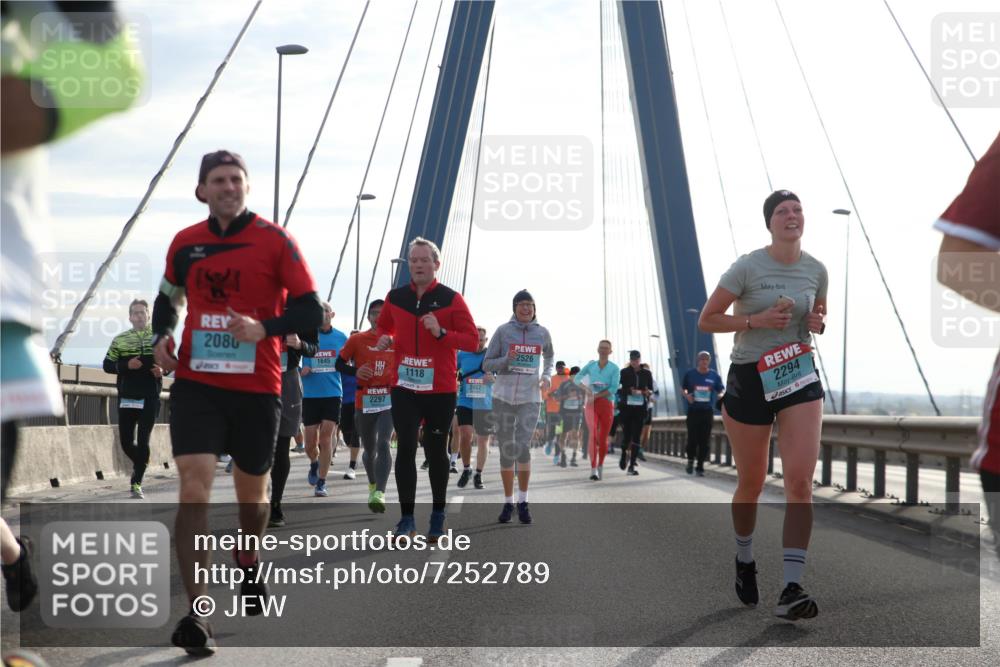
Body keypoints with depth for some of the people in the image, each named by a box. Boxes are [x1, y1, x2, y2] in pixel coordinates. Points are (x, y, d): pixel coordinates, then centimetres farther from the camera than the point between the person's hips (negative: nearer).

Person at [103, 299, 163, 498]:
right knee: (125, 441, 4)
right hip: (126, 398, 2)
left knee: (143, 441, -5)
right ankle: (139, 465, 34)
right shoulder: (119, 340, 7)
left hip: (150, 398, -1)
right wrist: (126, 365, -13)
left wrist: (162, 370, -8)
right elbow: (107, 365, 5)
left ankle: (137, 482, 1)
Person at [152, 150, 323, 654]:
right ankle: (196, 613, -16)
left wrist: (264, 328, -23)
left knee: (251, 491, 16)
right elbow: (168, 298, 23)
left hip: (257, 387, -1)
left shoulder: (275, 241, -4)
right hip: (196, 384, 1)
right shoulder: (184, 243, 6)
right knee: (194, 488, -16)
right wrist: (162, 337, 3)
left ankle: (248, 562, 48)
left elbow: (310, 312, -6)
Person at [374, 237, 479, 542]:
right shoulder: (395, 297, 7)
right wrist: (384, 339, 1)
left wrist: (441, 333, -20)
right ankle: (407, 520, -1)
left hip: (440, 389, -2)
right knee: (405, 450, -5)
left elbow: (472, 341, -5)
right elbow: (383, 326, 24)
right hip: (405, 388, 2)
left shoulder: (451, 299, -3)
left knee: (436, 452, 7)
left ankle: (438, 517, 19)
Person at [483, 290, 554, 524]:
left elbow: (549, 357, 25)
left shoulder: (542, 333, 5)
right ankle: (508, 502, 17)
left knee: (523, 447, -16)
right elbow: (487, 364, 2)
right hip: (503, 397, 0)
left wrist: (547, 375, 6)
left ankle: (523, 501, -5)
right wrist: (506, 360, -17)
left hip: (530, 399, 0)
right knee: (506, 451, 6)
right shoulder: (503, 331, -1)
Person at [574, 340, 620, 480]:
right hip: (591, 405, 0)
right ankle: (593, 469, -21)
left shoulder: (614, 368, -1)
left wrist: (596, 396, -17)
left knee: (603, 438, 5)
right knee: (593, 434, -17)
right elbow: (577, 378, 12)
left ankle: (600, 466, 26)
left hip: (607, 404, 0)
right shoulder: (591, 365, 8)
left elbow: (613, 389, -10)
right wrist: (586, 388, -7)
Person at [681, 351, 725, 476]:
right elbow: (683, 388, 12)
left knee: (704, 440, 1)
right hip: (693, 410, -1)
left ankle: (700, 467, 10)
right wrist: (686, 395, -9)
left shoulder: (714, 376, 5)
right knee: (692, 439, -5)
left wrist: (720, 395, -13)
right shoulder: (690, 374, 3)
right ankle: (690, 460, 22)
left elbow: (721, 390, 10)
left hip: (707, 411, 1)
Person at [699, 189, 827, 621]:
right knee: (752, 482, 9)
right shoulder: (748, 268, -9)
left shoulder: (816, 270, 3)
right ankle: (744, 560, 38)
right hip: (749, 378, -2)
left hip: (799, 376, 2)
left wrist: (818, 323, -4)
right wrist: (756, 319, -20)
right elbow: (707, 321, -6)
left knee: (800, 480, -14)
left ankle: (791, 589, -16)